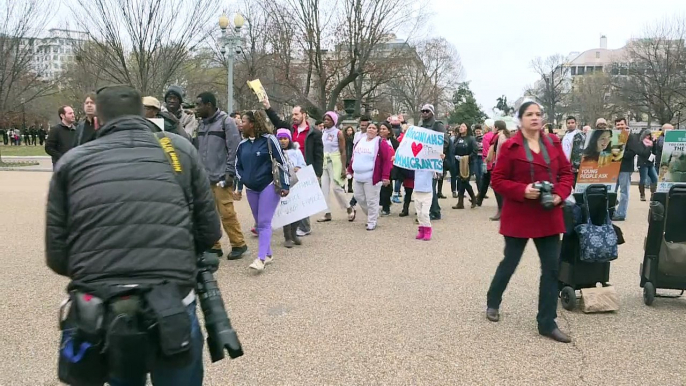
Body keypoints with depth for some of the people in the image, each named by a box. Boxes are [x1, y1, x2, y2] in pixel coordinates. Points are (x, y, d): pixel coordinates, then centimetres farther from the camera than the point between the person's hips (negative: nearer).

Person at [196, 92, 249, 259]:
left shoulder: (226, 122, -6)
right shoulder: (201, 124, 15)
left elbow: (234, 149, -10)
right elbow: (198, 150, 18)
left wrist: (229, 173, -13)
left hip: (221, 177, -7)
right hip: (204, 177, 7)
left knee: (226, 213, -7)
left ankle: (239, 244, 6)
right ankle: (213, 246, 17)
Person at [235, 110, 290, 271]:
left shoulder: (269, 139, -10)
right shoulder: (242, 144, 6)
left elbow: (282, 162, -9)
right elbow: (237, 166, 17)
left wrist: (285, 185, -13)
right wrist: (244, 180, 0)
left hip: (269, 186, -6)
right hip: (251, 189, 6)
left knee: (264, 223, -10)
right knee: (259, 223, 11)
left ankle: (261, 258, -14)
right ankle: (268, 254, 22)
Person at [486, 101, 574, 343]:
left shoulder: (553, 143, 5)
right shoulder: (510, 147, -8)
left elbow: (566, 173, 9)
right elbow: (497, 181, -8)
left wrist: (560, 194, -9)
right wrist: (522, 191, -22)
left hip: (549, 216, 4)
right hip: (519, 216, -4)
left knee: (552, 267, 2)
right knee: (510, 263, 10)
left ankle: (547, 323, 11)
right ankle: (493, 303, 37)